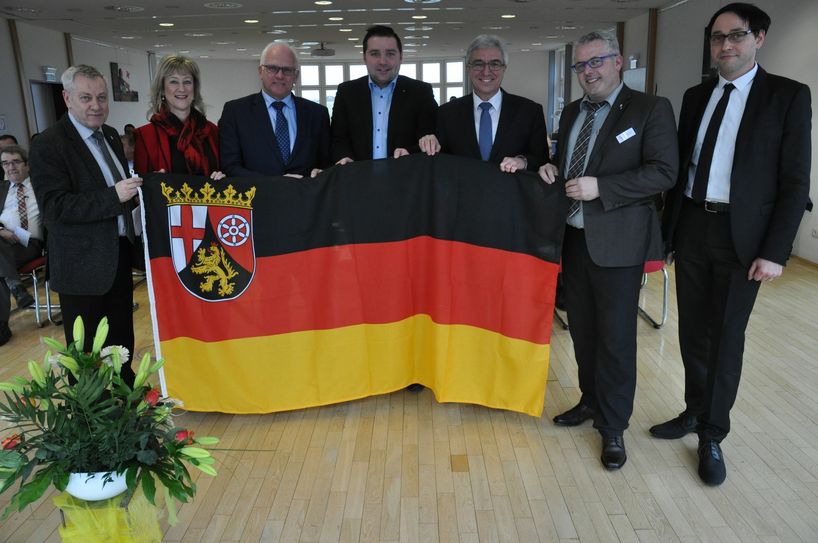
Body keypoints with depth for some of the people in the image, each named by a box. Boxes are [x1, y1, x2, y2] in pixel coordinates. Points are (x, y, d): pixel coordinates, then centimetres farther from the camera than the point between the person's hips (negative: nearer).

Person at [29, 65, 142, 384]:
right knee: (86, 347, 6)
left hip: (120, 253, 7)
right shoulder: (48, 145, -14)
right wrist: (114, 196, -28)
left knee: (122, 338, 20)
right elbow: (54, 206, -22)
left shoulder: (111, 136, 10)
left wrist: (141, 187, -1)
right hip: (84, 263, -7)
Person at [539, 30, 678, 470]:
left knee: (615, 336, 1)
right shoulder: (571, 113, 14)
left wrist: (600, 187, -21)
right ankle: (591, 401, 35)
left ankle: (612, 426, 16)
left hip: (617, 243, -6)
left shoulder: (650, 109, -6)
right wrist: (550, 169, -1)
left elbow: (664, 171, -14)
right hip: (573, 238, 6)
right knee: (582, 329, 16)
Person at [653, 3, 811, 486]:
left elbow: (795, 183, -6)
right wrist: (667, 231, 9)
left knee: (726, 338, 4)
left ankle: (712, 435, 19)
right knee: (693, 332, 13)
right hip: (692, 229, 4)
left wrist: (775, 252, -12)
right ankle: (695, 412, 32)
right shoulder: (696, 96, 10)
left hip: (741, 237, -4)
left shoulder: (788, 95, -3)